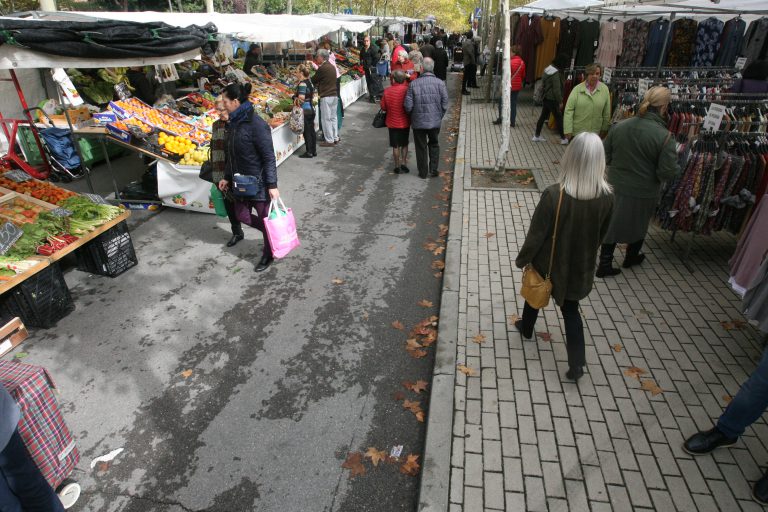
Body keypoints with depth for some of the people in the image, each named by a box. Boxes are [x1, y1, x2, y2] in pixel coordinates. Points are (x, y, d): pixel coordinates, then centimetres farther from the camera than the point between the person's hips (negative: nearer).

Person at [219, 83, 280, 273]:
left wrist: (272, 185, -21)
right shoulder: (234, 123, 6)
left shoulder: (257, 125, -20)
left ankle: (268, 255, 25)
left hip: (259, 183, -8)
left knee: (264, 218, 6)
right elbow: (231, 155, 15)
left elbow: (269, 157, -20)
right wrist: (227, 177, 17)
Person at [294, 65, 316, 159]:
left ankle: (309, 152, 5)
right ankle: (314, 151, 20)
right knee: (312, 130, 13)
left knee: (307, 132, -1)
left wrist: (295, 99, -7)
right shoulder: (310, 82, 10)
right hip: (311, 109, 9)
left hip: (305, 111, -9)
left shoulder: (302, 84, -17)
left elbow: (301, 98, -24)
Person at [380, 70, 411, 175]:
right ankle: (403, 163, 11)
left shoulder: (387, 91, -9)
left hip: (392, 123, 1)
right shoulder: (406, 90, -16)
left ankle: (397, 166, 15)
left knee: (395, 146, 10)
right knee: (404, 144, 16)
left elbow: (383, 107, 0)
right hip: (404, 122, -1)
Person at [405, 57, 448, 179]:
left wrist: (413, 115, 9)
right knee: (434, 144, 22)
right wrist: (439, 116, 11)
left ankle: (423, 172, 22)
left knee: (421, 147, 13)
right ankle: (433, 169, 22)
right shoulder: (440, 83, -10)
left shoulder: (414, 84, -12)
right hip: (435, 121, 1)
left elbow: (408, 106, -10)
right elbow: (445, 104, -6)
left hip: (418, 122, -1)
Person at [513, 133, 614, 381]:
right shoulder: (607, 197, -16)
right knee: (571, 310, 20)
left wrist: (521, 259, -3)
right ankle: (576, 364, 20)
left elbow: (536, 235, -20)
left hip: (549, 263, -2)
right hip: (580, 266, 3)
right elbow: (601, 234, 1)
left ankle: (526, 328, 53)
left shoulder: (554, 195, -30)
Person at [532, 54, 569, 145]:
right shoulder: (556, 73, -20)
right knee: (558, 117, 0)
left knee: (543, 116, 14)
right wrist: (560, 100, -12)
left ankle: (537, 136, 19)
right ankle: (563, 138, 7)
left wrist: (542, 95, 19)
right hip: (552, 99, -8)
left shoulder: (547, 69, 6)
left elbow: (542, 85, 13)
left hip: (546, 98, 8)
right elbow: (557, 89, -20)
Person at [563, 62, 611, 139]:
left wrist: (604, 129, 10)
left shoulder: (604, 89, -1)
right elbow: (569, 110, -8)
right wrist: (568, 130, -14)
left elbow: (606, 113, 5)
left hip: (594, 133, 1)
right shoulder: (577, 89, -5)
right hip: (576, 132, -1)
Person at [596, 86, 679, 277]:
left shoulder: (619, 126, -10)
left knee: (611, 224, 16)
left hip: (616, 186, 3)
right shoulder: (664, 136, -22)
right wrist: (677, 168, 2)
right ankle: (631, 257, 44)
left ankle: (605, 264, 21)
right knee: (638, 225, 23)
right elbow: (668, 171, -19)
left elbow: (606, 157, -1)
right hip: (643, 192, -2)